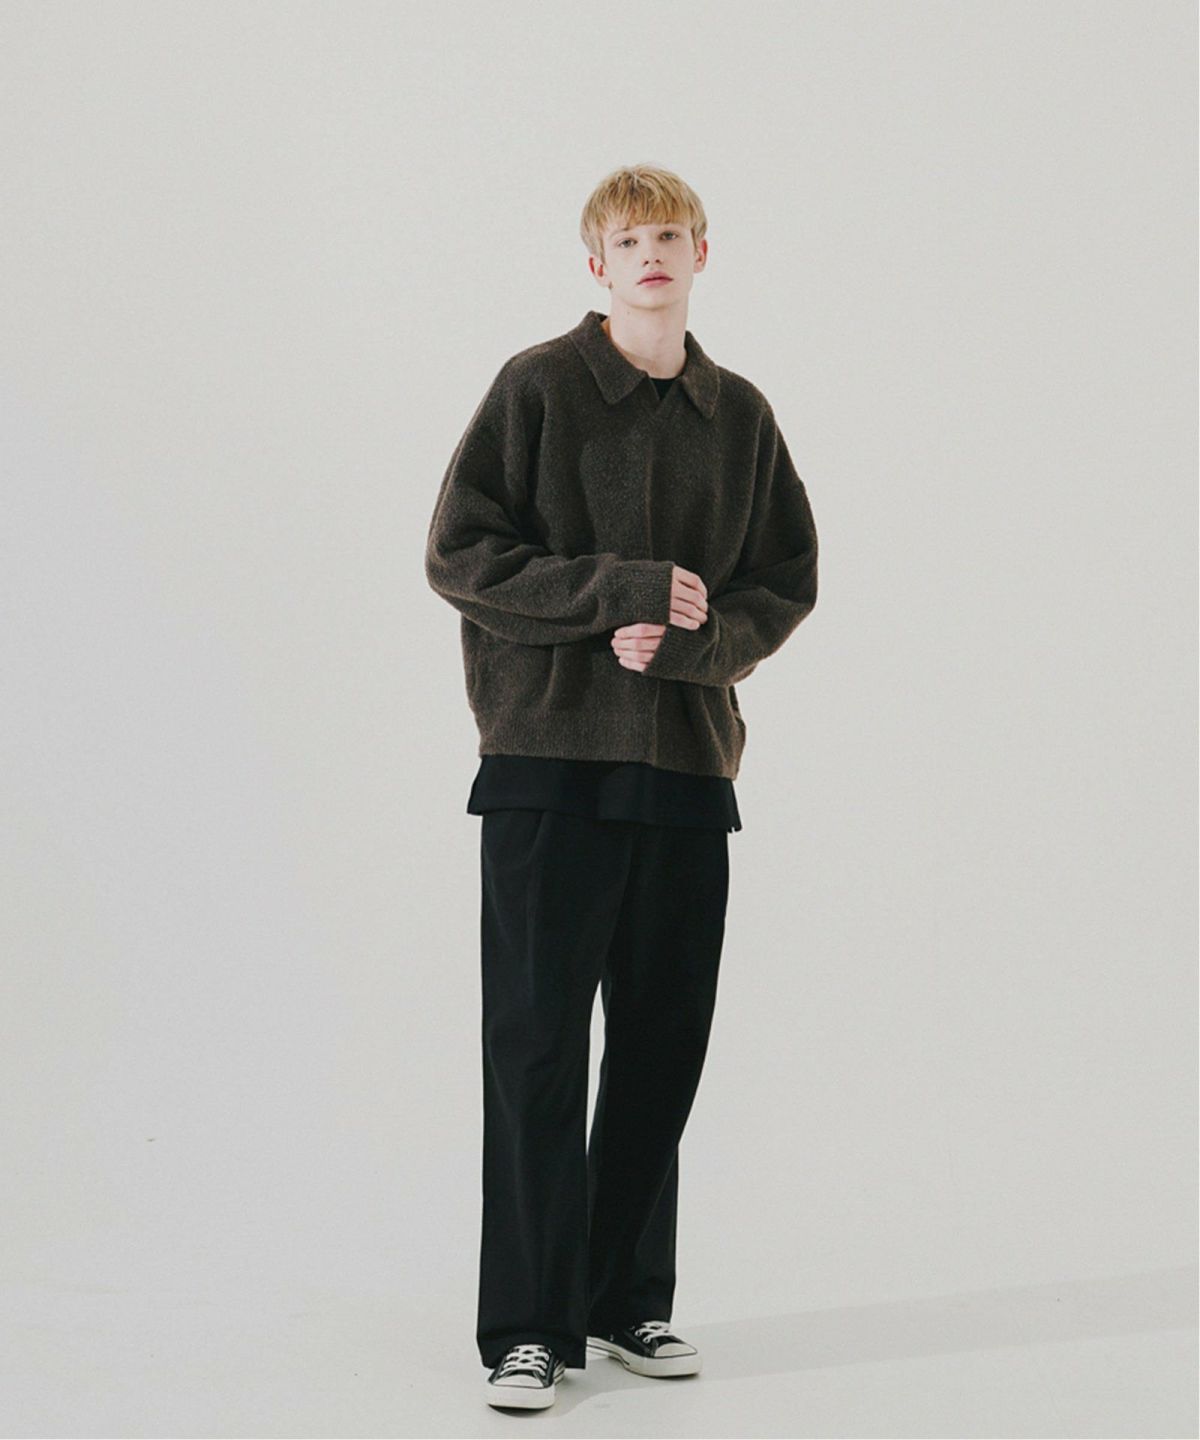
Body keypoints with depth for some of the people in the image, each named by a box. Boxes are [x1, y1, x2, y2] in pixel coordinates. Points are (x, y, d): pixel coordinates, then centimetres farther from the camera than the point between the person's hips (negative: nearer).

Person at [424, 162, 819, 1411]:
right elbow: (459, 554, -5)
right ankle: (526, 1327, 5)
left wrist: (688, 638, -8)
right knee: (537, 1046, -3)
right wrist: (617, 594, -13)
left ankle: (628, 1301, 22)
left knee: (663, 1045, 8)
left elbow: (787, 582, 11)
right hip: (548, 758, -4)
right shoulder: (536, 387, 0)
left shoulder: (739, 415, 11)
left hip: (687, 760, 4)